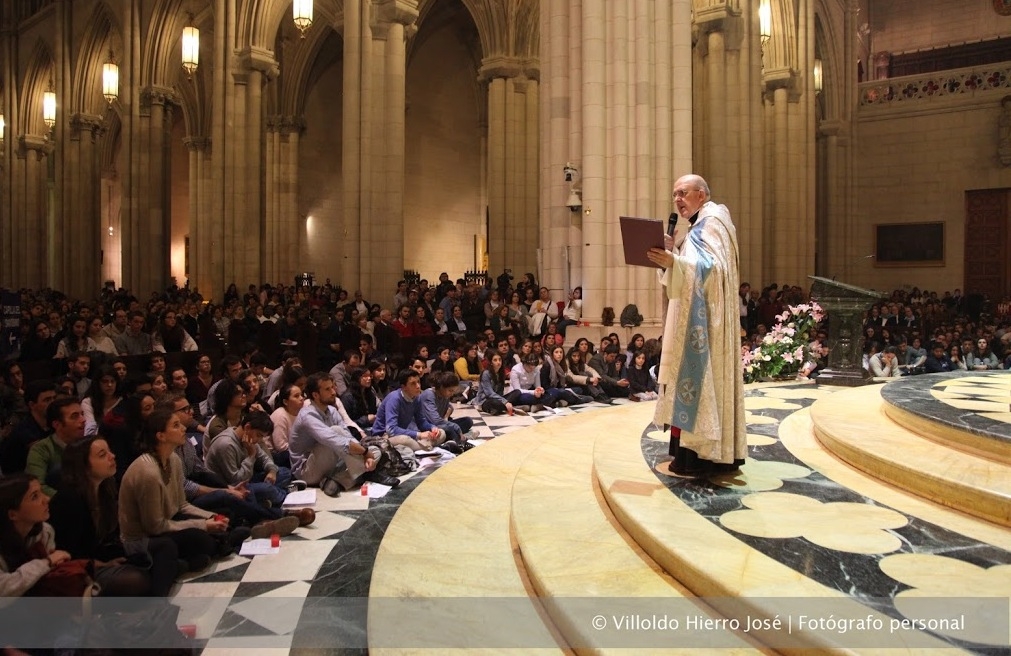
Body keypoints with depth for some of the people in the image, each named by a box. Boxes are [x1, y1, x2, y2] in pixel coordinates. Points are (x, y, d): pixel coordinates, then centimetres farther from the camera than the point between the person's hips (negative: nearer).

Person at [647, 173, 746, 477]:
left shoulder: (711, 222, -10)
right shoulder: (699, 226, 21)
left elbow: (714, 267, -23)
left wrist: (674, 262, -34)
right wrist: (673, 250, 6)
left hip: (705, 319, -11)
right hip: (697, 316, 11)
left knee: (700, 375, -10)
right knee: (704, 378, 9)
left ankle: (697, 456, -7)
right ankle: (713, 452, 14)